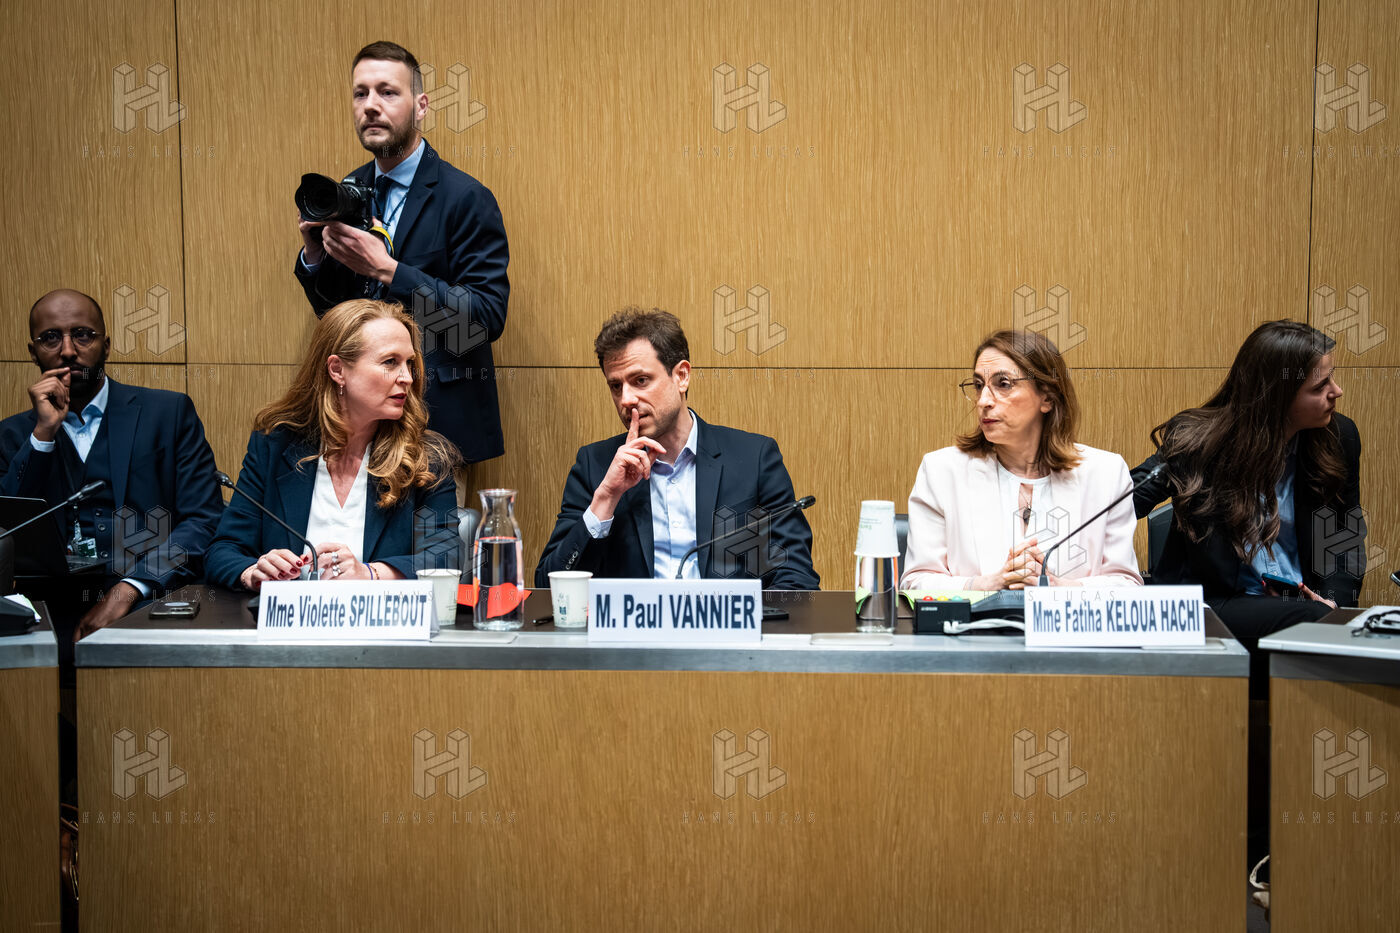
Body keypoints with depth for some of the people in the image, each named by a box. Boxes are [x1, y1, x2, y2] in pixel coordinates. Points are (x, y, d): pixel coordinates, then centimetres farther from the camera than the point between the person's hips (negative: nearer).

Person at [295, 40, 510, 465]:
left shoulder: (466, 198, -11)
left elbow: (488, 318, -18)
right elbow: (330, 309, 15)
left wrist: (385, 268, -23)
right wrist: (314, 254, -7)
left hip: (440, 418, -5)